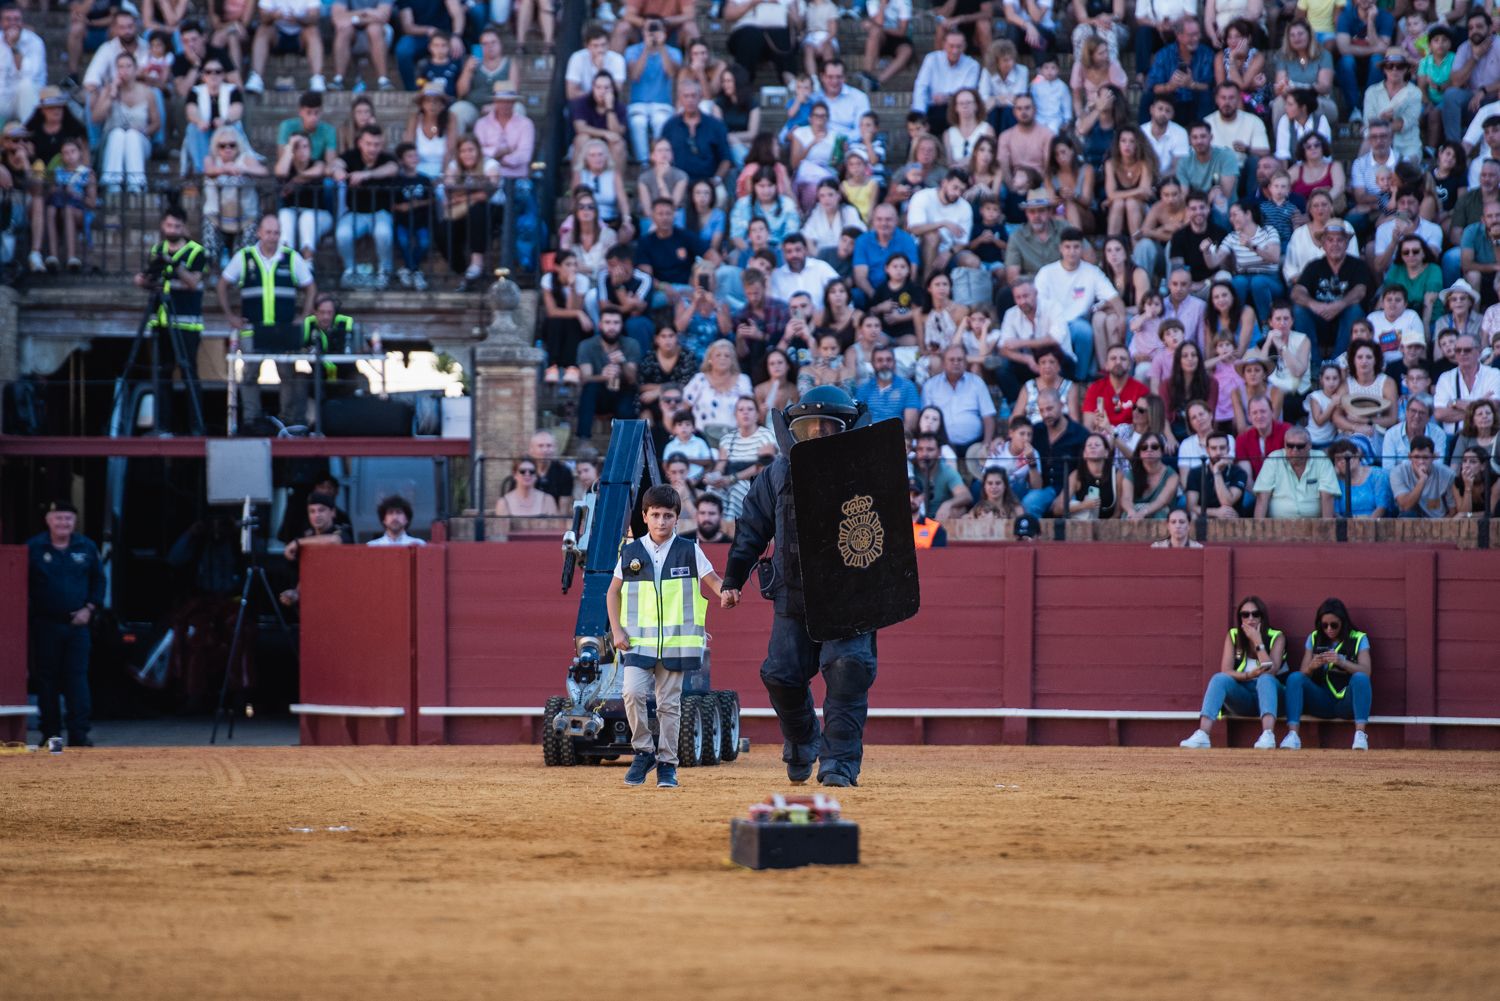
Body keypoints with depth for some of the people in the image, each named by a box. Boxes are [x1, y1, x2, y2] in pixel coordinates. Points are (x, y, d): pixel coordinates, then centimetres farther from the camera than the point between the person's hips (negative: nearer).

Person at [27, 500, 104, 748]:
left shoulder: (86, 548, 6)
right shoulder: (33, 548, -1)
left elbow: (98, 581, 13)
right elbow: (23, 585, 3)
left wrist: (89, 609, 0)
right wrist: (27, 615, -6)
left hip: (77, 623, 1)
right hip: (45, 623, -1)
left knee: (77, 677, -6)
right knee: (46, 679, 2)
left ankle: (79, 734, -7)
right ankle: (51, 733, 9)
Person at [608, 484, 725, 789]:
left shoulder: (689, 551, 3)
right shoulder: (631, 553, 6)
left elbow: (714, 581, 1)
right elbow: (613, 592, 15)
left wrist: (727, 592, -23)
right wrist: (616, 630, 4)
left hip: (675, 642, -1)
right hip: (638, 640, 1)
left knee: (669, 703, 3)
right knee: (633, 692, -17)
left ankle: (667, 764, 11)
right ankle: (644, 751, 1)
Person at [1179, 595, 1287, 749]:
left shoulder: (1276, 637, -3)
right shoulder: (1233, 636, 3)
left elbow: (1271, 672, -18)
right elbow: (1225, 672, -9)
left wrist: (1258, 641, -19)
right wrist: (1248, 675, -27)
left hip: (1268, 693, -2)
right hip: (1243, 698, 2)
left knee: (1265, 679, -35)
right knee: (1219, 679, -27)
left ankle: (1268, 735, -59)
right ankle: (1202, 735, -44)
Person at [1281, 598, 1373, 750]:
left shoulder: (1359, 639, 6)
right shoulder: (1314, 639, 13)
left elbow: (1365, 672, -7)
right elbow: (1302, 675, 8)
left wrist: (1341, 662, -23)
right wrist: (1311, 667, -15)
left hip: (1346, 702, -2)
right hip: (1322, 701, 2)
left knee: (1360, 679, -32)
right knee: (1294, 678, -23)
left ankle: (1360, 734, -45)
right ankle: (1293, 735, -37)